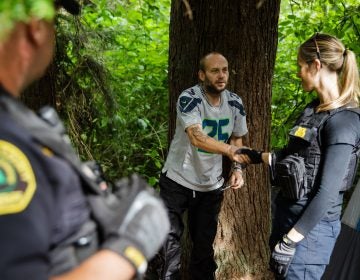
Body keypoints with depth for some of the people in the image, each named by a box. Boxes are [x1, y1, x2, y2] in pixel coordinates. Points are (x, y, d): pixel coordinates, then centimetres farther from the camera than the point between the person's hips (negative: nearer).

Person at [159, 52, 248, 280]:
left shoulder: (235, 103, -6)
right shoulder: (189, 99, -22)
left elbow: (236, 139, 8)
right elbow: (197, 137, -37)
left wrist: (237, 169, -8)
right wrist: (230, 150, -51)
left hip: (211, 185, 4)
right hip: (178, 181, -4)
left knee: (204, 242, 15)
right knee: (170, 237, 4)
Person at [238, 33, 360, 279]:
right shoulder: (314, 109, 7)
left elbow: (327, 192, -22)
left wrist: (290, 241, -22)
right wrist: (258, 157, 27)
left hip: (310, 226, -8)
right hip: (287, 213, 8)